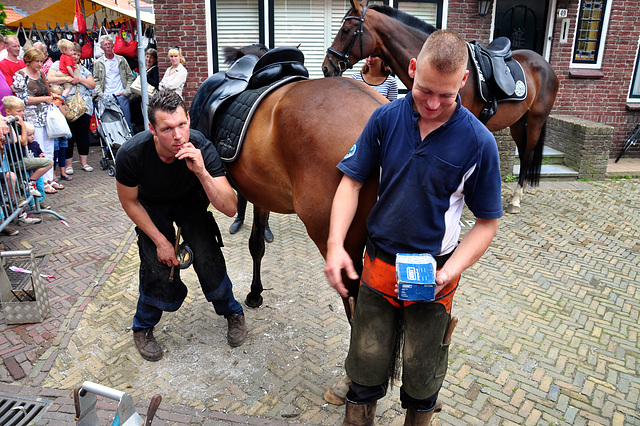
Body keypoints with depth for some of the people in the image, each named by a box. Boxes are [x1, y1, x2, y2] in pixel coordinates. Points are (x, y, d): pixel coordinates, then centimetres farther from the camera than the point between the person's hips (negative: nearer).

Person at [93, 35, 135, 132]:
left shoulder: (121, 60, 9)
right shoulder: (98, 63, 9)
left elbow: (130, 76, 9)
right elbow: (96, 80, 8)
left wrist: (127, 91, -2)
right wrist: (100, 94, -6)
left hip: (122, 96, 0)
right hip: (106, 97, 0)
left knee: (126, 122, 1)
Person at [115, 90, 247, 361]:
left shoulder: (201, 148, -35)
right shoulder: (131, 154, -34)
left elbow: (230, 209, -37)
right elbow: (129, 201, -13)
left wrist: (201, 172, -50)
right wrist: (160, 240, -15)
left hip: (190, 201, 1)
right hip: (152, 205, 0)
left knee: (207, 255, -15)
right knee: (158, 266, -14)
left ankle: (231, 312, 15)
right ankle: (143, 327, 18)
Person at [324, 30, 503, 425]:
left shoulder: (479, 142, -12)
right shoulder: (385, 119, -7)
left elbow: (487, 222, -5)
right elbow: (352, 181, -3)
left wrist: (451, 270, -20)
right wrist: (336, 244, -16)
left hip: (434, 276, -1)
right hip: (378, 266, 1)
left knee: (422, 374, 17)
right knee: (366, 365, 14)